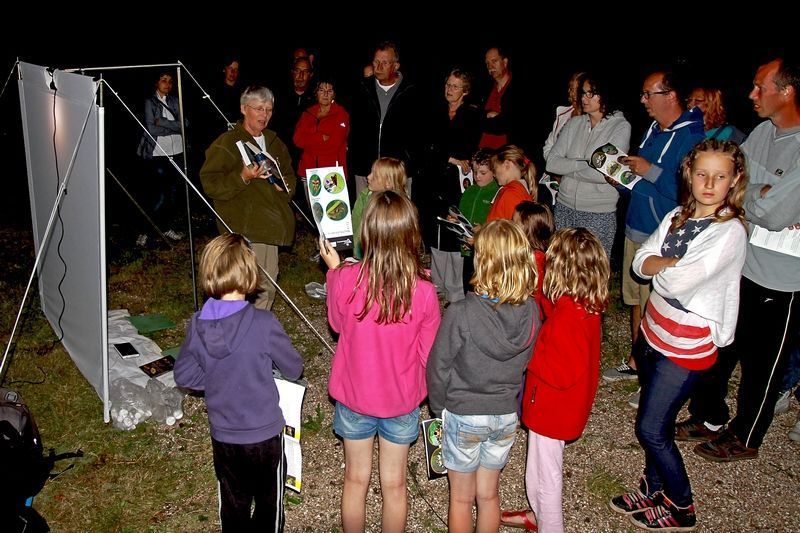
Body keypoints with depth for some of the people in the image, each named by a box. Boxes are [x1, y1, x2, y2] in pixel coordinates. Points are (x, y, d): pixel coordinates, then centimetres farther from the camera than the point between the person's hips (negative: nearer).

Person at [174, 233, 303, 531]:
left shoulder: (197, 324, -11)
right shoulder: (263, 324, -24)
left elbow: (183, 376, 0)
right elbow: (294, 370, -11)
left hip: (222, 437, 4)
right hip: (264, 434, -4)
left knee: (232, 504, 23)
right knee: (269, 503, 18)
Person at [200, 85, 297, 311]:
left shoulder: (275, 143, 18)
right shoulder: (226, 143, -4)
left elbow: (290, 176, 28)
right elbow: (210, 183, -11)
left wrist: (285, 185, 4)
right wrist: (242, 177, -24)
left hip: (269, 225, 7)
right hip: (243, 228, -7)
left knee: (268, 284, 13)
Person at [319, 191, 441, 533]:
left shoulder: (346, 279, -23)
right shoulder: (424, 290, -23)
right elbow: (428, 353, -11)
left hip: (354, 396, 0)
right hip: (402, 401, 0)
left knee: (356, 478, 21)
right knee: (394, 484, 20)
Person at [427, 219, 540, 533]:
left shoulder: (461, 313, -26)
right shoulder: (531, 313, -14)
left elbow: (438, 367, -15)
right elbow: (525, 362, 0)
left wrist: (439, 407, 3)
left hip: (463, 416, -3)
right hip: (506, 415, 4)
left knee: (461, 498, 18)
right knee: (489, 495, 23)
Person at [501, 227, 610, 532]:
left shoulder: (567, 315, -31)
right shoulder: (587, 305, -3)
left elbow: (561, 373, -30)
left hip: (552, 411, -9)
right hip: (560, 407, 9)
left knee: (545, 477, 12)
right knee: (539, 470, 28)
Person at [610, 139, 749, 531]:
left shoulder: (729, 232, -20)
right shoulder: (677, 217, 3)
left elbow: (675, 282, -26)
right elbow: (640, 263, -3)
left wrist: (659, 265, -8)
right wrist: (674, 263, -20)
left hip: (688, 344, -7)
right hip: (654, 332, 7)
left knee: (650, 428, 2)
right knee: (656, 421, 19)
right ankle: (653, 489, 40)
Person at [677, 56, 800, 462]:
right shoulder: (762, 132, 1)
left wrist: (751, 195, -9)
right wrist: (760, 197, -14)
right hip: (741, 265, 7)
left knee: (762, 363, 12)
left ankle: (744, 437, 33)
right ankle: (710, 417, 40)